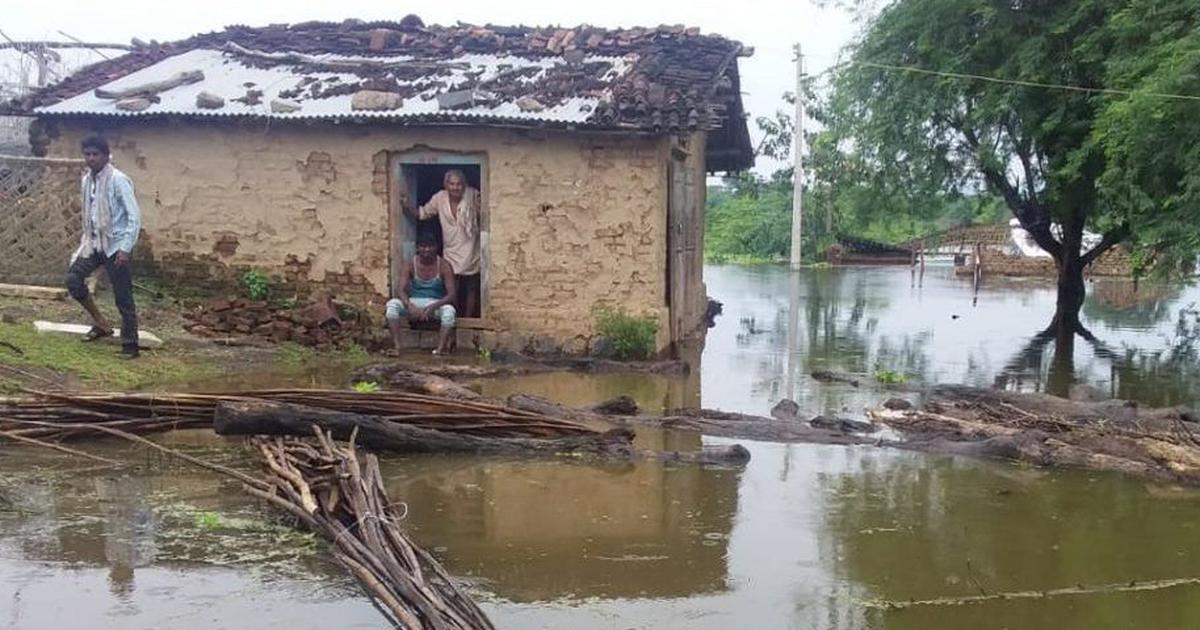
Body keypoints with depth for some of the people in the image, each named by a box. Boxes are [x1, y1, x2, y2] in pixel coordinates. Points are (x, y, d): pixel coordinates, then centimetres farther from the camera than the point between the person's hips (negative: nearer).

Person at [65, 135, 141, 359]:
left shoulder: (118, 180, -15)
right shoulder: (87, 180, 8)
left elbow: (134, 216, -17)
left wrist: (125, 248, -22)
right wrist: (85, 235, 15)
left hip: (115, 245, -7)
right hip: (94, 242, 7)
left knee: (123, 298, -3)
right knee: (73, 279, -4)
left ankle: (130, 345, 5)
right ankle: (101, 324, 13)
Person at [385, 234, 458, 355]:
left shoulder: (444, 266, -9)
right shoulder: (409, 266, -5)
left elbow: (451, 295, -15)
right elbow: (401, 291, -14)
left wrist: (433, 306, -32)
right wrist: (410, 306, -36)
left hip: (436, 304, -2)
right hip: (414, 303, 2)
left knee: (449, 310, -36)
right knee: (392, 304, -26)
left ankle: (440, 349, -36)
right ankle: (396, 346, -29)